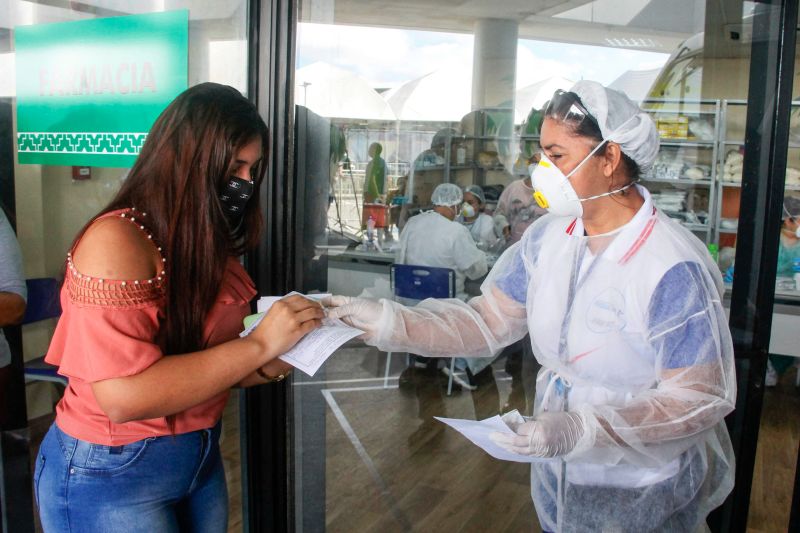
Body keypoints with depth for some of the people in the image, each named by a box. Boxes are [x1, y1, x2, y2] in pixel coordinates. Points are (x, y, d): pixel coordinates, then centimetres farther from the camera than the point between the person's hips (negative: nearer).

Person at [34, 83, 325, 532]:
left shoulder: (211, 242, 4)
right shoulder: (115, 241, -21)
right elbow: (124, 396, -29)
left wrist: (263, 367, -11)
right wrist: (259, 345, -26)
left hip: (201, 455, 7)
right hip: (110, 472, -7)